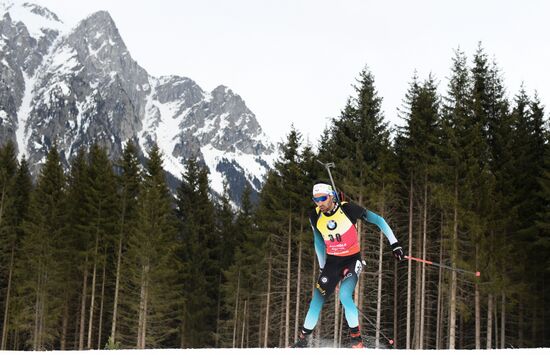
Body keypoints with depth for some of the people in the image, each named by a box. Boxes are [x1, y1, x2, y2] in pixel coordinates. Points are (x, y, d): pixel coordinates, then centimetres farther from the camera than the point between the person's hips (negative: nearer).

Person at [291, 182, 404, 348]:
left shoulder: (348, 209, -19)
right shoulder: (315, 216, -7)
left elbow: (378, 220, -9)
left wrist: (394, 244, -11)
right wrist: (322, 267, 16)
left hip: (352, 260, -4)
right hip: (332, 261, 4)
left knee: (344, 296, -24)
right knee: (317, 298, -1)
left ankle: (356, 339, -11)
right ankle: (304, 339, 13)